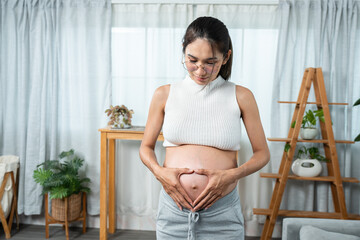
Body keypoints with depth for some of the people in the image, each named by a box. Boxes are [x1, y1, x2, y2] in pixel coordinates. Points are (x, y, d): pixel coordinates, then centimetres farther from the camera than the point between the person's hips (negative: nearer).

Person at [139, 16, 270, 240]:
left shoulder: (241, 97, -1)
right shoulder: (164, 95, 3)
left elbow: (262, 153, 5)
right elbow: (146, 147, 11)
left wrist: (232, 175, -12)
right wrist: (160, 172, -8)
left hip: (222, 215, -1)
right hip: (173, 210, 1)